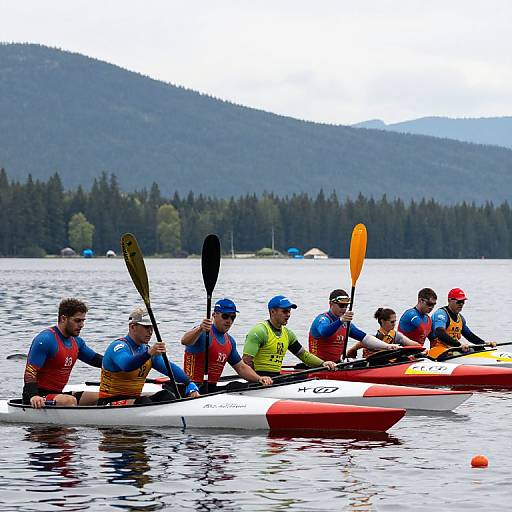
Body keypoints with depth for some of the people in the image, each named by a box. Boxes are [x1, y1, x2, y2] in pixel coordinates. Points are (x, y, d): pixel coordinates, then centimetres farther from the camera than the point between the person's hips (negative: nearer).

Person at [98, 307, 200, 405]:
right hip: (110, 403, -7)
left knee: (165, 395, -14)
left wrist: (190, 385, -19)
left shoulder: (146, 349, 12)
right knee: (144, 401, -32)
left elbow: (170, 368, -2)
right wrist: (148, 354, -54)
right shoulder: (118, 346, -13)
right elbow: (126, 366, -37)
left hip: (133, 400, 7)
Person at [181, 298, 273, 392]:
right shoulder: (203, 332, -10)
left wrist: (259, 379, 3)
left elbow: (241, 367, 22)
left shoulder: (230, 341, 17)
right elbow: (184, 341, -32)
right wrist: (200, 329, -52)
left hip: (212, 389, 8)